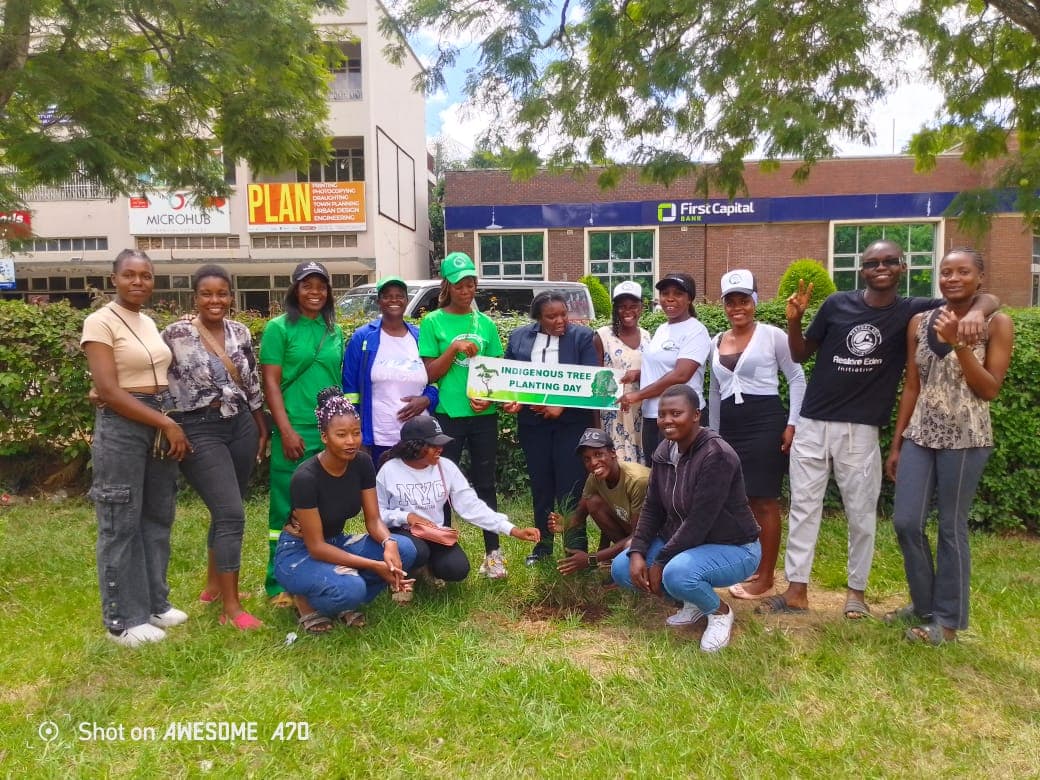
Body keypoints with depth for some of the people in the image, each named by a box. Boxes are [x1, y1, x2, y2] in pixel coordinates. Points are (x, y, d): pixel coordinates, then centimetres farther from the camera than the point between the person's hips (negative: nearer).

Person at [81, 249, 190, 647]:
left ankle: (154, 603, 26)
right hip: (122, 428, -7)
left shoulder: (149, 322, 13)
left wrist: (172, 426, 3)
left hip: (162, 425, 7)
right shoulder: (101, 322, -9)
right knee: (122, 523, 1)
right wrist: (167, 424, -17)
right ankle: (123, 619, 12)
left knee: (157, 518, 13)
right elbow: (109, 392, -17)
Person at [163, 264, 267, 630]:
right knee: (231, 514, -10)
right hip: (200, 431, -5)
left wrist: (263, 430, 15)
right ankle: (231, 606, 1)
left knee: (225, 511, 15)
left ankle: (213, 584, 34)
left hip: (241, 426, 5)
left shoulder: (241, 332, 5)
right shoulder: (175, 334, -9)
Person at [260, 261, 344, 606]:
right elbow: (270, 383, -6)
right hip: (296, 431, -5)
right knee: (288, 509, 1)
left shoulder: (334, 330, 13)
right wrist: (286, 430, -13)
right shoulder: (279, 328, -2)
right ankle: (280, 584, 12)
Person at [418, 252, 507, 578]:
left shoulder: (486, 324, 7)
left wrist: (489, 398, -8)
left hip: (484, 415, 3)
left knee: (485, 484, 9)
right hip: (447, 415, -2)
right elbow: (428, 374, -4)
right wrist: (454, 348, -17)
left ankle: (493, 553, 18)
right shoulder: (433, 322, -1)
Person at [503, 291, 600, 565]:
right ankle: (542, 544, 25)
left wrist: (561, 405, -18)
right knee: (540, 484, 12)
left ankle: (576, 548, 9)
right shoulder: (519, 337, 6)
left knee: (570, 485, -2)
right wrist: (509, 400, -9)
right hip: (532, 421, 3)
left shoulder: (582, 336, -2)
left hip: (571, 421, -3)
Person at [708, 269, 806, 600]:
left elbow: (797, 379, -2)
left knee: (764, 500, -1)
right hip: (730, 427, 6)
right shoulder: (717, 341, 12)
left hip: (765, 422, -6)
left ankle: (765, 576, 8)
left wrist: (792, 424, -9)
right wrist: (714, 433, 18)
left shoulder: (772, 335, -3)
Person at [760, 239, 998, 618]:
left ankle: (856, 590, 26)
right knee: (803, 506, 6)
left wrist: (975, 312, -25)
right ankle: (796, 590, 16)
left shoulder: (913, 312, -1)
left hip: (860, 430, -1)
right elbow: (801, 355, 9)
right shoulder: (837, 304, 1)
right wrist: (794, 320, -8)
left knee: (861, 513, 9)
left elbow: (987, 299, -3)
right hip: (812, 424, 1)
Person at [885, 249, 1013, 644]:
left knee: (951, 527, 2)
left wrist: (958, 343, -19)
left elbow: (990, 390, -9)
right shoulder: (920, 322, 7)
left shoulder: (996, 324, -3)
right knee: (905, 521, 3)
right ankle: (924, 603, 25)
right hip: (920, 434, 4)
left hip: (965, 438, -4)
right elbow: (912, 386, 9)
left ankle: (948, 619, 17)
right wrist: (896, 443, 8)